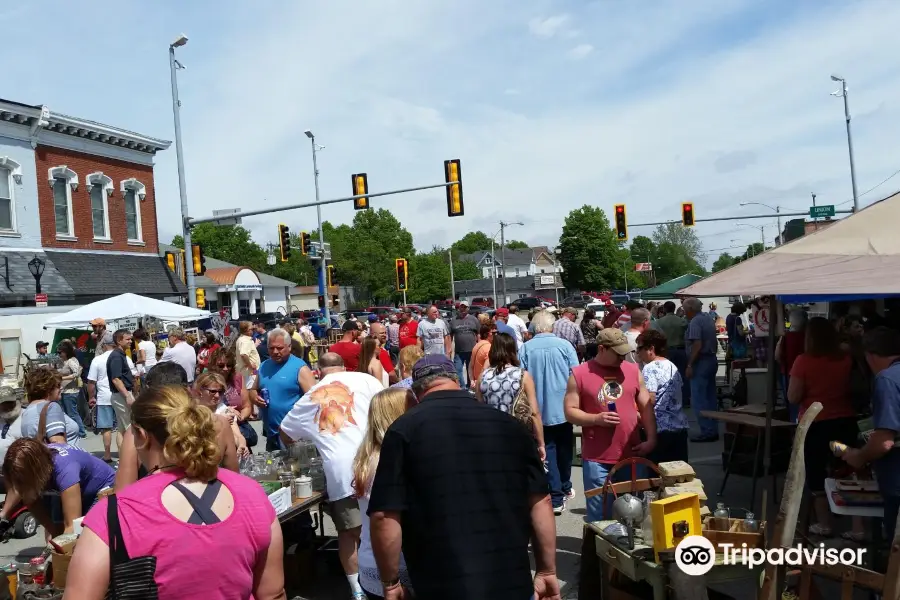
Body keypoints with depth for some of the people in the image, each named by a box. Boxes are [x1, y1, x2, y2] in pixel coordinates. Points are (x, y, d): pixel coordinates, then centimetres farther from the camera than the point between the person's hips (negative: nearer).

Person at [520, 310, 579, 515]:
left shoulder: (525, 348, -7)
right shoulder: (564, 345, -8)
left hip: (538, 409, -1)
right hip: (563, 406, 1)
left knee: (547, 450, 6)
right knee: (564, 448, 18)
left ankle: (556, 498, 3)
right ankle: (565, 488, 33)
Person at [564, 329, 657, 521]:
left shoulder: (633, 370, 7)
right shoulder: (579, 374, -3)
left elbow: (646, 408, 10)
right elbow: (570, 412, -3)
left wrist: (651, 440, 1)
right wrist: (596, 419, -18)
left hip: (631, 455, 3)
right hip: (597, 459, -3)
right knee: (599, 516, 3)